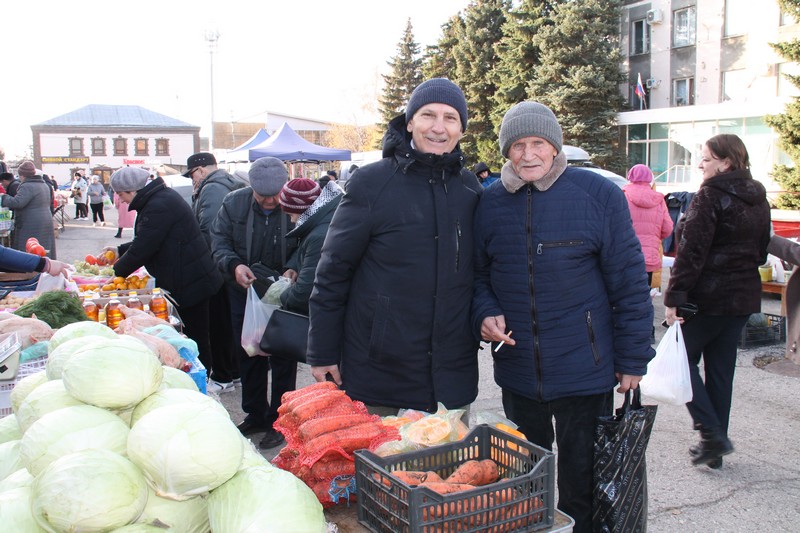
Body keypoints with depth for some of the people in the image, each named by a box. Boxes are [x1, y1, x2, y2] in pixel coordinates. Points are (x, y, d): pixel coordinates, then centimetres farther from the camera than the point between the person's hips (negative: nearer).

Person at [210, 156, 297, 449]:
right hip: (244, 292, 5)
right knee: (247, 354, 16)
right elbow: (218, 239, -2)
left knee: (282, 359, 4)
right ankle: (255, 415, 33)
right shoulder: (234, 203, -5)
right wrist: (234, 265, -20)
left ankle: (279, 421, 19)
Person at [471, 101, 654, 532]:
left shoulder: (599, 195, -8)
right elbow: (478, 274, 11)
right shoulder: (489, 203, 2)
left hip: (584, 371, -3)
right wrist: (484, 314, -9)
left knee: (580, 488, 11)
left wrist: (633, 359, -6)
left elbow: (630, 283, -6)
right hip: (516, 371, 4)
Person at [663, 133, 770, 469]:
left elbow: (692, 251, -20)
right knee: (721, 370, 13)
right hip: (744, 297, 8)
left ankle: (711, 432, -4)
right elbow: (761, 252, 18)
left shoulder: (711, 196, -15)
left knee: (684, 360, 7)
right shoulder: (758, 200, 11)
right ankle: (716, 447, 20)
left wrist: (674, 297, -19)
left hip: (707, 298, -8)